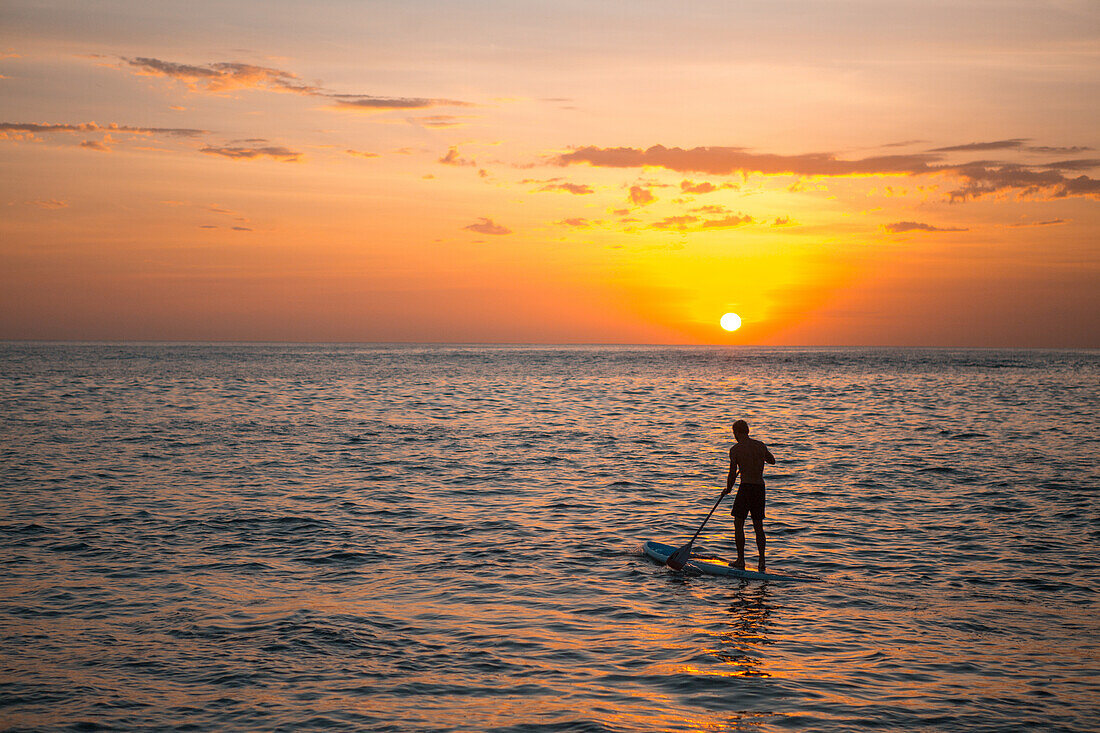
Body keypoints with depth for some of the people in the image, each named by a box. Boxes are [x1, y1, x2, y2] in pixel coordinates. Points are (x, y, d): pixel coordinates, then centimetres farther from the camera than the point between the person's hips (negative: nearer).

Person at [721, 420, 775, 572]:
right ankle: (761, 561, 9)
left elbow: (732, 474, -4)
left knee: (738, 524, 5)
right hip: (760, 488, 5)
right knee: (758, 526, 12)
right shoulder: (760, 446, 7)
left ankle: (741, 560, 3)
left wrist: (728, 489, 12)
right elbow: (772, 461, 25)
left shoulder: (735, 449, -6)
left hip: (746, 487, -5)